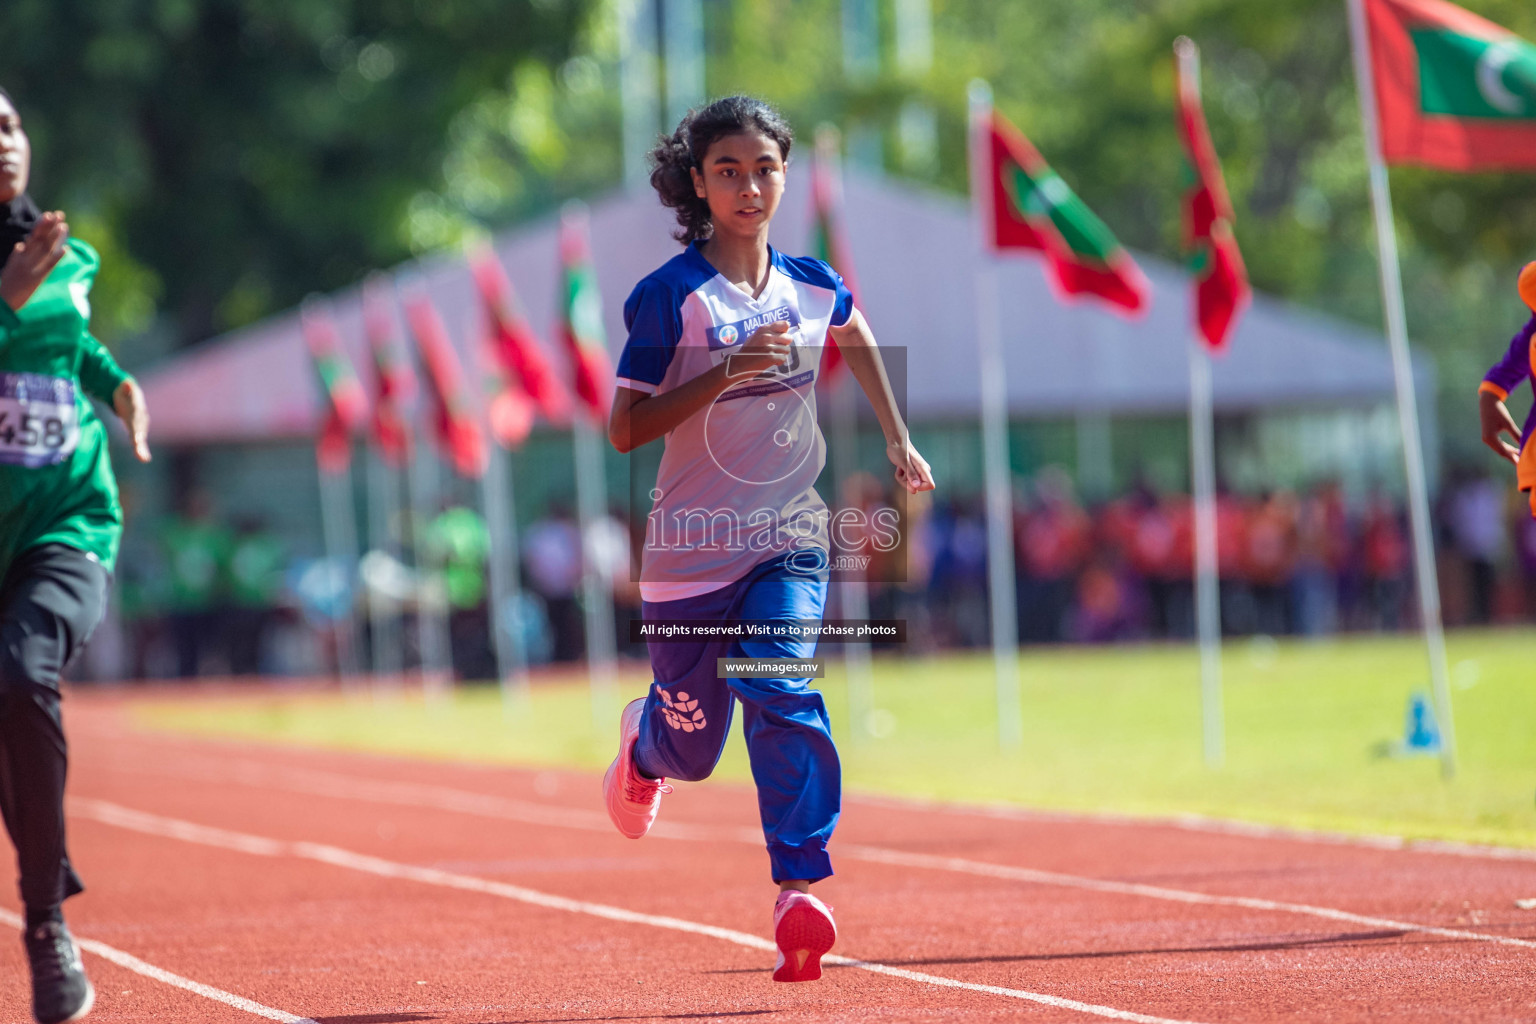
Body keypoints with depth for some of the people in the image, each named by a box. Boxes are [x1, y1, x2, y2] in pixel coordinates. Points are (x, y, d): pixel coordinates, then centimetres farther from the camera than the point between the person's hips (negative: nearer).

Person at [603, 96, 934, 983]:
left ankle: (800, 889, -24)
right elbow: (625, 430, -15)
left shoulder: (813, 287, 3)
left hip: (790, 543, 2)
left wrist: (898, 439, 23)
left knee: (783, 691, -24)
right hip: (692, 550, -2)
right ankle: (642, 744, 48)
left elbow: (857, 338, 28)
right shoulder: (670, 298, -11)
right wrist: (725, 373, -25)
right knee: (691, 748, 10)